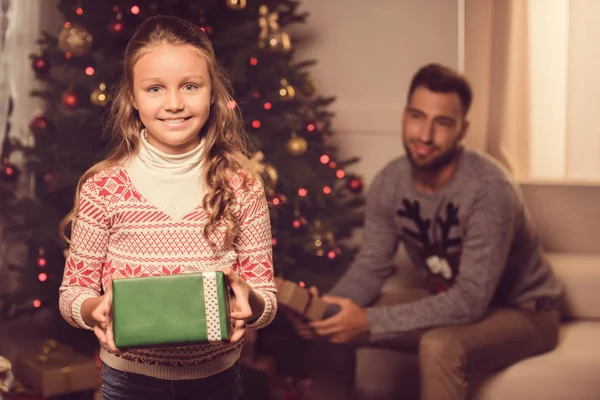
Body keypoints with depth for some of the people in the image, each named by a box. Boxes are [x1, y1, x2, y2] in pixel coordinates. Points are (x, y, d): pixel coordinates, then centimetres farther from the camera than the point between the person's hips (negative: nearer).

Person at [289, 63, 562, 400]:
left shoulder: (490, 189, -31)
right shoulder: (390, 182, -11)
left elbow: (471, 300, -33)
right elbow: (371, 266, -3)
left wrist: (370, 322, -38)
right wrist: (325, 306, -24)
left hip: (522, 310, -6)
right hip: (450, 303, 6)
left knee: (439, 346, -36)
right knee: (333, 326, -6)